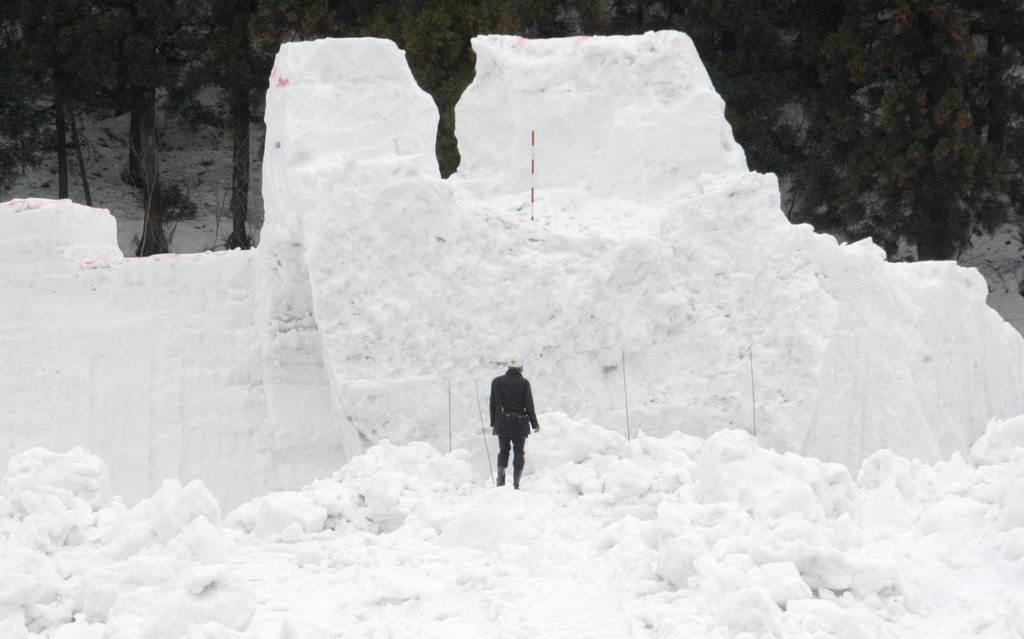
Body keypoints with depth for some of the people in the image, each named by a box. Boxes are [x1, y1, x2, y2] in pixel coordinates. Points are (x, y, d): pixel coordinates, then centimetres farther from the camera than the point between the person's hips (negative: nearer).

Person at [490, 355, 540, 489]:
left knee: (503, 451, 16)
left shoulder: (497, 382, 2)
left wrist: (493, 423, 14)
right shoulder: (524, 383, -7)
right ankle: (516, 484, 1)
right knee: (519, 453, 7)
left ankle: (500, 479, -1)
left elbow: (493, 404, 5)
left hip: (502, 423, 2)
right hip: (520, 423, -2)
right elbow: (529, 405, -7)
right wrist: (535, 424, 4)